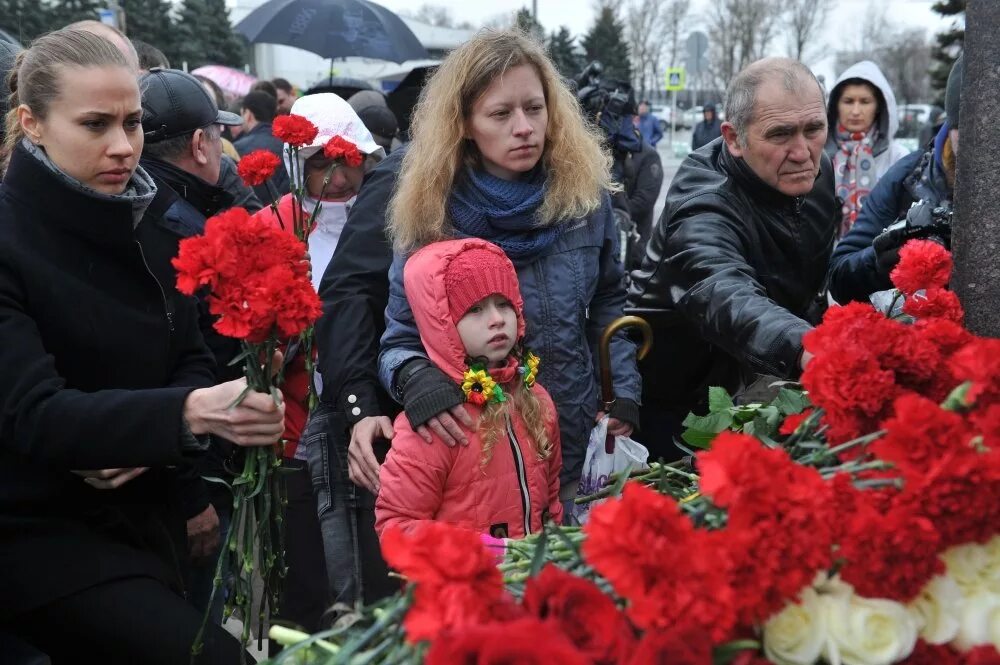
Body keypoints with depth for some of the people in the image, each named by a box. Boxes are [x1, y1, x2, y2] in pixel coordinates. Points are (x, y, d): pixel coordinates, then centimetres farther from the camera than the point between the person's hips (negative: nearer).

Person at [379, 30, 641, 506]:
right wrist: (416, 378, -29)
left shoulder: (585, 196, -5)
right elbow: (401, 339, -7)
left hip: (579, 448, 2)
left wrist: (622, 393, -1)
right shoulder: (432, 215, -10)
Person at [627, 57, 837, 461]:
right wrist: (802, 347, -72)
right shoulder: (703, 205, -33)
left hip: (753, 389, 7)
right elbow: (725, 298, -54)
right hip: (674, 406, -7)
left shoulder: (816, 172, -7)